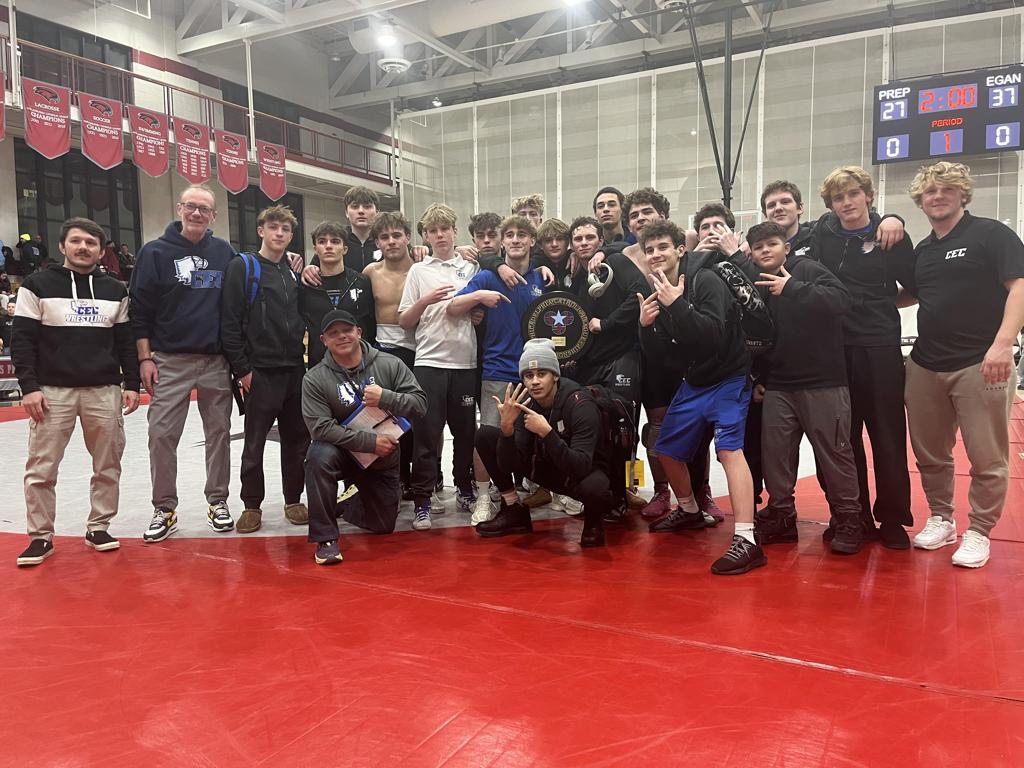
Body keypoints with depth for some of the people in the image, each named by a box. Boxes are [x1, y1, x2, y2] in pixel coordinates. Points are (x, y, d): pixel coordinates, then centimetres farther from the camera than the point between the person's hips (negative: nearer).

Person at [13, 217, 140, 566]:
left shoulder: (115, 291, 9)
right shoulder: (38, 285, 2)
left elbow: (125, 341, 11)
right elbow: (22, 340, -1)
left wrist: (131, 385, 5)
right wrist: (29, 386, -8)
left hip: (104, 391, 2)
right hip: (52, 391, -2)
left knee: (108, 465, 6)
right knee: (41, 468, 1)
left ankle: (98, 527, 19)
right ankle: (41, 536, 13)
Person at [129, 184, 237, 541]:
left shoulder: (225, 252, 6)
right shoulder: (156, 252, 0)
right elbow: (140, 308, 0)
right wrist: (145, 358, -6)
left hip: (217, 360, 2)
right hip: (169, 360, -2)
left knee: (219, 432, 7)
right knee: (162, 434, -2)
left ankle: (217, 501, 20)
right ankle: (164, 509, 10)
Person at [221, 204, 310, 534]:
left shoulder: (293, 271, 14)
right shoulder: (242, 267, -3)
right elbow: (230, 321, -8)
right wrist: (241, 368, -12)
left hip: (295, 370, 5)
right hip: (260, 371, -5)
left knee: (297, 439, 9)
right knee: (255, 442, 3)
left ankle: (293, 501, 21)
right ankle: (252, 505, 16)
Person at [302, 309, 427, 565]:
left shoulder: (390, 364, -10)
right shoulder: (315, 378, -13)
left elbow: (420, 404, -11)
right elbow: (321, 427, -22)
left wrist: (385, 398, -29)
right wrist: (371, 442, -27)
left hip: (383, 461, 2)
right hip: (343, 454, -2)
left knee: (383, 526, 8)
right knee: (320, 455, -37)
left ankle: (346, 504, 42)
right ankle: (325, 538, -23)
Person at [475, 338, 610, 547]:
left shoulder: (579, 403, -27)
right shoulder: (524, 403, -13)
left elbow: (581, 467, -36)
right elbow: (509, 465, -17)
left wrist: (546, 432, -45)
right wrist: (506, 426, -34)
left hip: (587, 471, -5)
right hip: (548, 467, 5)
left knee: (594, 488, -42)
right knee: (485, 435, -7)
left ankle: (593, 521, -2)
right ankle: (515, 512, 4)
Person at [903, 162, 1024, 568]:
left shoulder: (991, 234, -3)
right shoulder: (922, 250, 15)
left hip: (980, 364, -6)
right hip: (925, 366, 6)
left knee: (987, 458, 1)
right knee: (930, 454, 13)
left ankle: (979, 532, 15)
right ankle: (941, 519, 29)